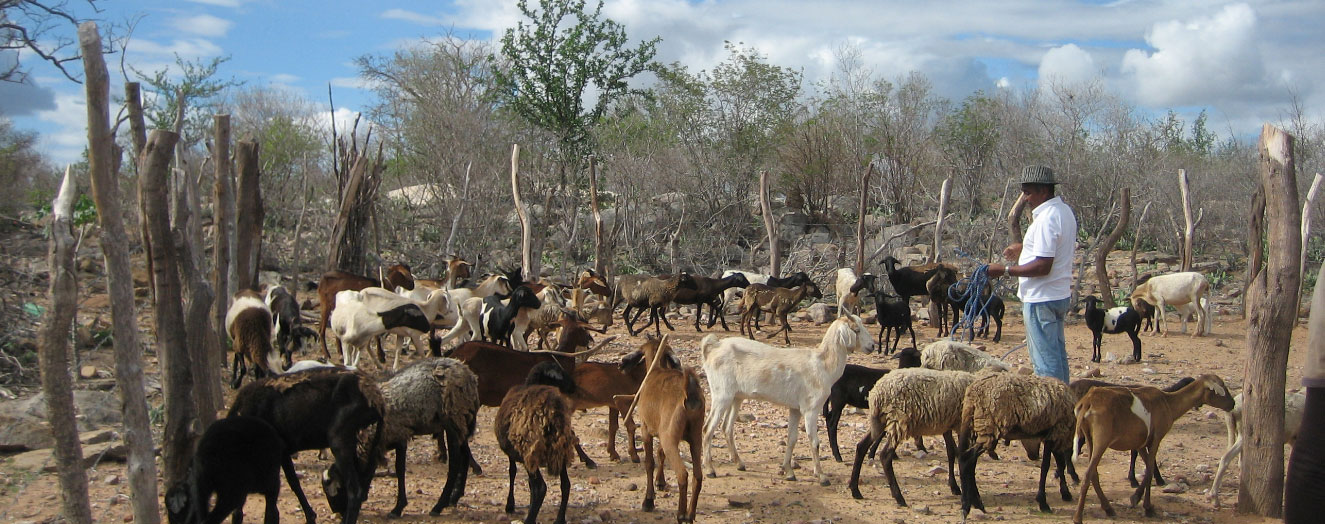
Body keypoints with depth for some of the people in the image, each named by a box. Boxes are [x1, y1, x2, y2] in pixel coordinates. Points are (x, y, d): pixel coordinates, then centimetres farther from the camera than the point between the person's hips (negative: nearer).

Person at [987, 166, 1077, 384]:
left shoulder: (1046, 219, -21)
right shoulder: (1064, 211, 10)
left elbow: (1043, 266, -26)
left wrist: (1005, 270, -20)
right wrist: (1024, 249, 17)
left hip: (1041, 299, -11)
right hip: (1060, 294, 11)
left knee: (1045, 359, -4)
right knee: (1057, 353, 19)